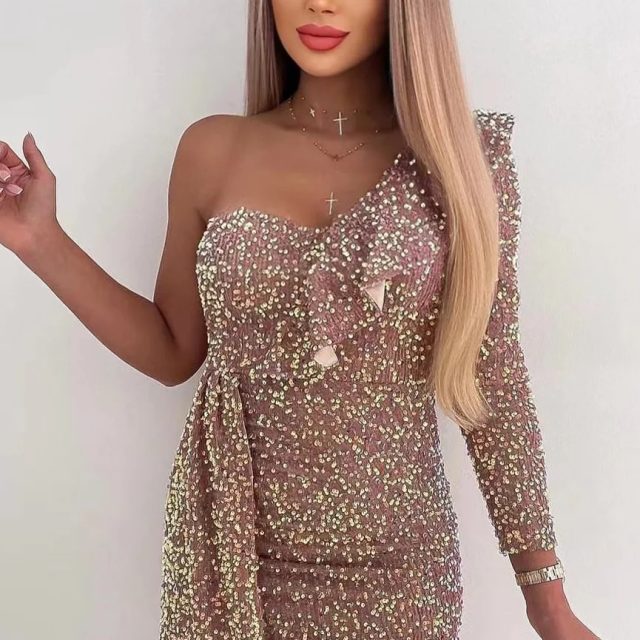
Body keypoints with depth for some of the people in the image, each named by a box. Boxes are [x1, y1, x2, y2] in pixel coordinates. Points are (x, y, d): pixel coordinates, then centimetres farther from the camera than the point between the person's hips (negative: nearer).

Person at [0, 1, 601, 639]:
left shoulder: (464, 153, -6)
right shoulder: (212, 151, -2)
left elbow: (493, 381, -3)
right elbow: (174, 352, 6)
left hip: (396, 569, -1)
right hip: (233, 556, 2)